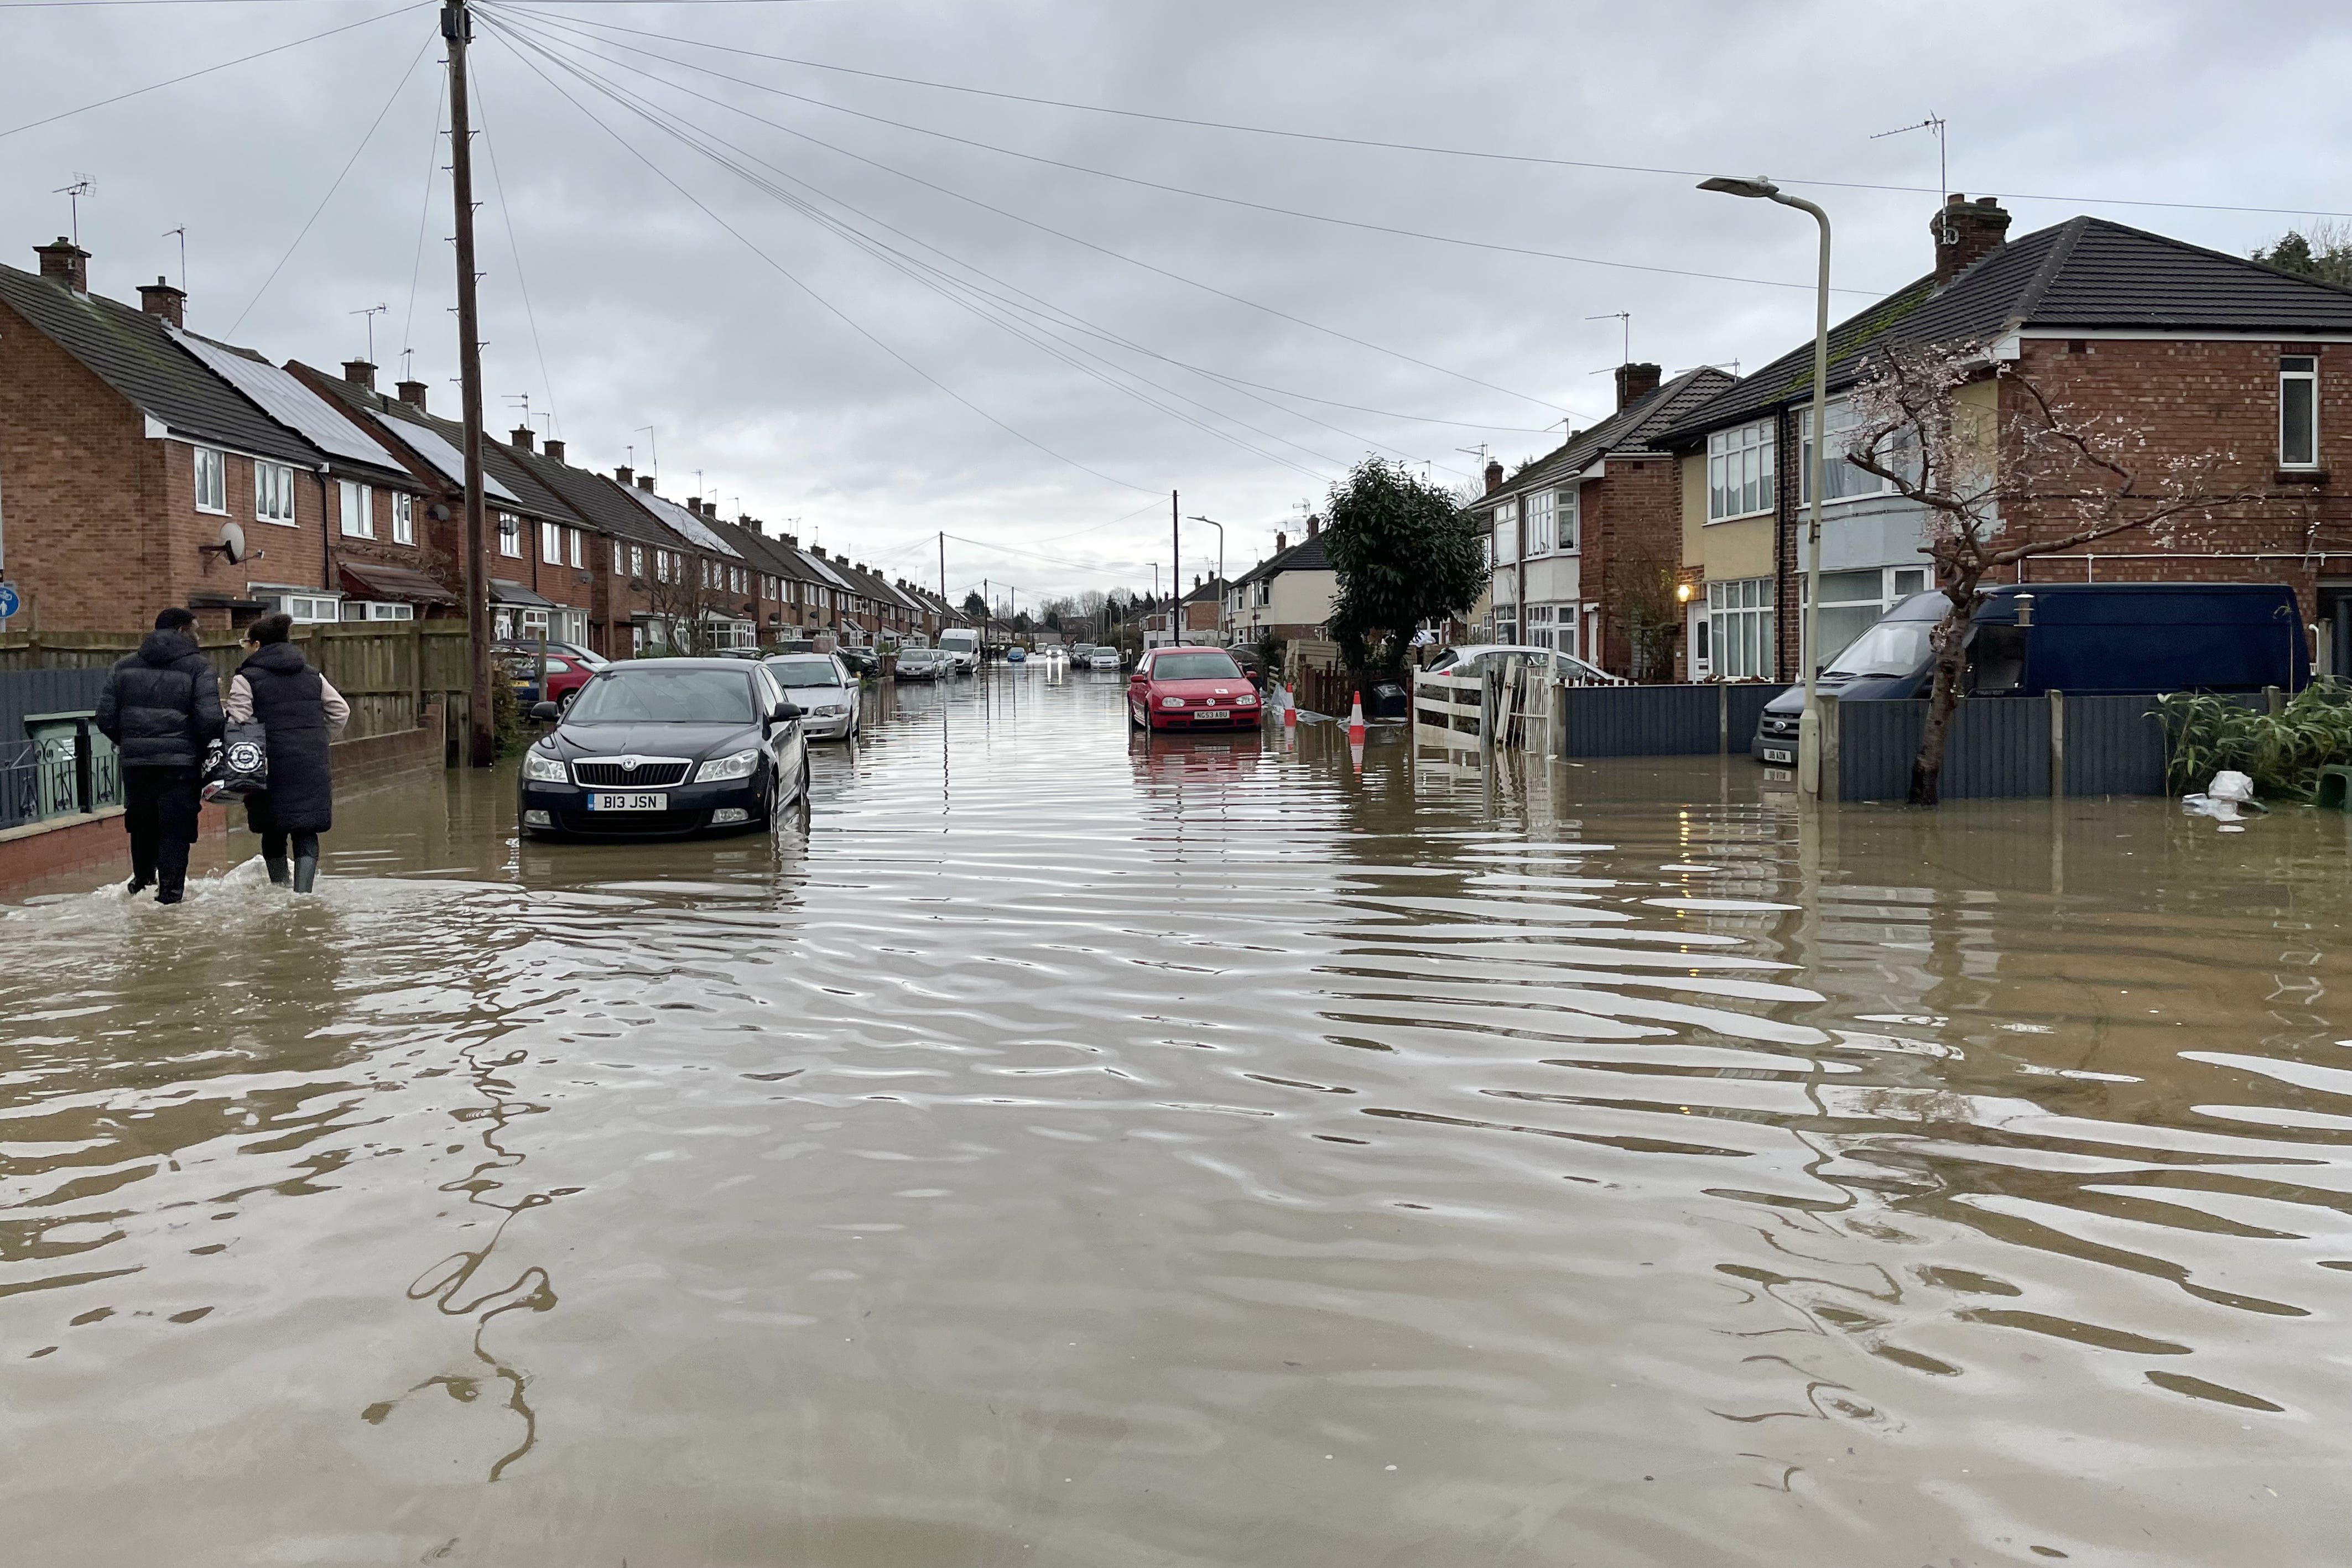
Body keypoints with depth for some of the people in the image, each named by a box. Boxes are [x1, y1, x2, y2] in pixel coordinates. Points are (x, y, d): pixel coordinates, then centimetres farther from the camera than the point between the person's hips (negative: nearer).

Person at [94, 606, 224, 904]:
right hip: (180, 762, -4)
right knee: (175, 829, 2)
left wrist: (127, 743, 21)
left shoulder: (124, 667, 8)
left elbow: (106, 718, 4)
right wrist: (205, 748, 3)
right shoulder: (199, 667, -7)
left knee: (142, 825, 22)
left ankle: (142, 882, 37)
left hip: (136, 760, 5)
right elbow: (210, 721, -16)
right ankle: (169, 891, 0)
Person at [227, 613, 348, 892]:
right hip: (312, 765, 3)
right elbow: (341, 711, 14)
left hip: (273, 764, -3)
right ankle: (302, 892, -10)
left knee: (273, 831, 13)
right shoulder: (312, 675, 13)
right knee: (306, 832, 1)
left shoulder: (247, 678, -2)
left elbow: (238, 724, -9)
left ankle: (281, 888, 22)